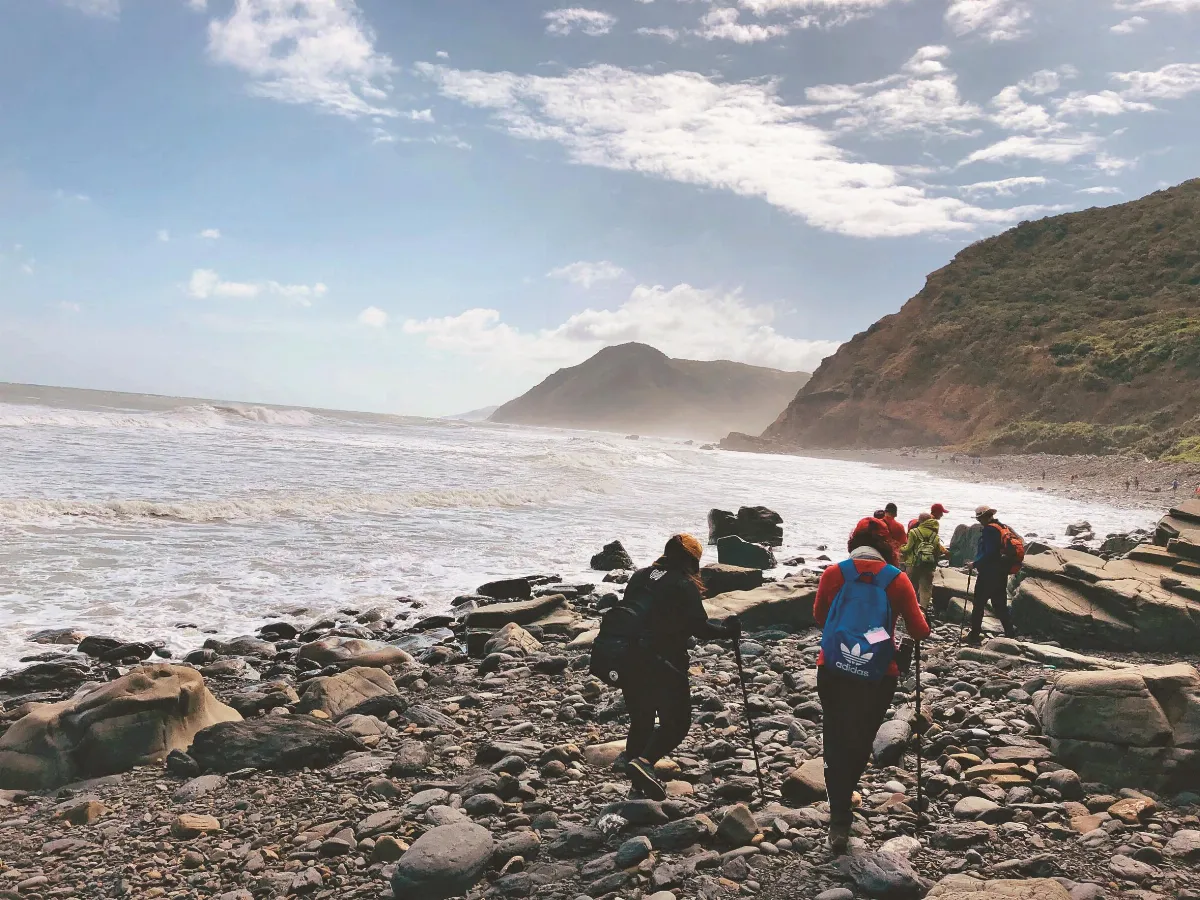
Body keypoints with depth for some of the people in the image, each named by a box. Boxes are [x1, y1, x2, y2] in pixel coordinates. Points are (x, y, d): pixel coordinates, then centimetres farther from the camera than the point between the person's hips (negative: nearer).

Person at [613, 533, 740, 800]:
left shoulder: (639, 577, 12)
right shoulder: (685, 586, -7)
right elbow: (699, 627, -9)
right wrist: (727, 629, 6)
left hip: (628, 662, 6)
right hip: (664, 665, -6)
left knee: (640, 720, 19)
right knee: (676, 722, 2)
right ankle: (644, 762, -19)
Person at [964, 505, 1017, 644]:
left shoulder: (990, 529, -16)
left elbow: (988, 553, -23)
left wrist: (975, 564, -14)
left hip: (988, 573, -9)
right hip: (1001, 572, 9)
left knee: (979, 603, 0)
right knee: (1000, 604, 14)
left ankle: (975, 635, 5)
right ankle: (1010, 633, 14)